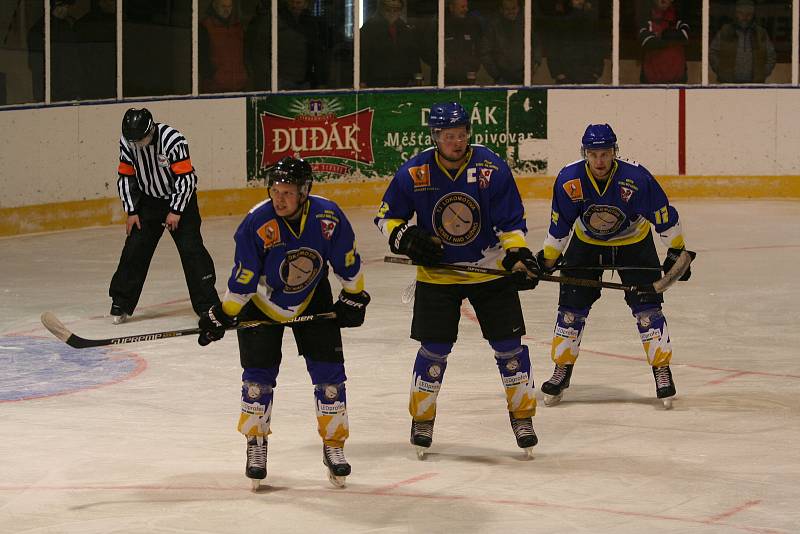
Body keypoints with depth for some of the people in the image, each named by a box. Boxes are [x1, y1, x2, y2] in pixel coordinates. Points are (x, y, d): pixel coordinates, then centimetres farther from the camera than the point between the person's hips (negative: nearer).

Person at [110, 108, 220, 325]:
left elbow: (186, 178, -22)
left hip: (180, 200, -4)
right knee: (134, 249, -2)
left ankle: (208, 304, -4)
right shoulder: (127, 143, -12)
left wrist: (176, 211, -18)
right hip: (148, 201, 4)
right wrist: (131, 211, -4)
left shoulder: (173, 140, -27)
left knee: (191, 249, -10)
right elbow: (125, 177, 0)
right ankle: (121, 304, 7)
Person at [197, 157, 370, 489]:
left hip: (313, 300, 2)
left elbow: (348, 261, -6)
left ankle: (334, 445, 9)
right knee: (259, 374, -7)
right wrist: (223, 316, -15)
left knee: (329, 371, -4)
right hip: (262, 304, -2)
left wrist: (354, 298, 3)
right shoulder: (257, 223, -29)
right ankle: (256, 445, 10)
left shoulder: (328, 217, -23)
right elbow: (243, 280, -18)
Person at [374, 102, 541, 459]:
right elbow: (387, 216, 2)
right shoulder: (414, 172, -11)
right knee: (434, 349, -1)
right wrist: (405, 238, -17)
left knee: (508, 345, -1)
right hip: (437, 274, 0)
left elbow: (511, 221, -6)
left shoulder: (491, 167, -12)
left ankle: (522, 416, 14)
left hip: (490, 269, 0)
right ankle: (422, 418, 17)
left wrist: (518, 255, -21)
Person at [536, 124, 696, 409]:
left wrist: (676, 252, -12)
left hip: (634, 243, -2)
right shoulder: (569, 180, -24)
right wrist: (548, 259, -4)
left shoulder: (637, 179, -30)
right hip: (586, 244, 2)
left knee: (647, 307, -10)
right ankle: (561, 370, 13)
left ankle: (662, 371, 2)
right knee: (571, 307, -2)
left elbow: (665, 217, -18)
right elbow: (559, 225, -9)